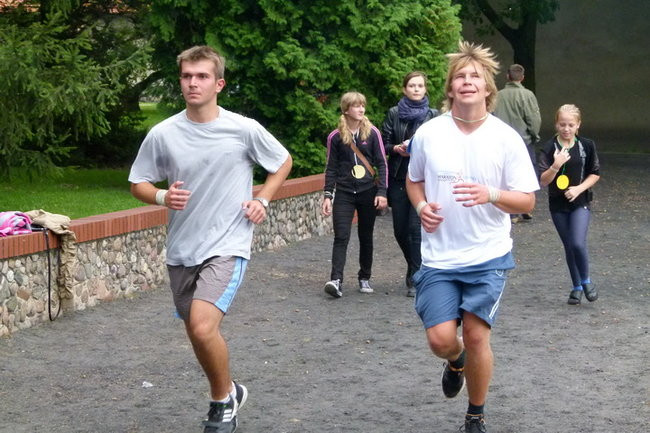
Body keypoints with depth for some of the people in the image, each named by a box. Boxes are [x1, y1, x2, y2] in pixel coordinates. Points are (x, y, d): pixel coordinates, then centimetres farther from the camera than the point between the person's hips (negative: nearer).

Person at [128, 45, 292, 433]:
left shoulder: (244, 129, -8)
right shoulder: (163, 135, -4)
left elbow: (283, 162, 10)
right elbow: (138, 184, 6)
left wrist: (262, 201, -2)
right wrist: (163, 196, -15)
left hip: (228, 245, -4)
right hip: (182, 250, 4)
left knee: (203, 326, -22)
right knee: (199, 332, 15)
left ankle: (223, 398, 3)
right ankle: (228, 394, 40)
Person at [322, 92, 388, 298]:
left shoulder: (372, 133, 2)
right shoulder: (335, 137, 2)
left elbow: (381, 163, 3)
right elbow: (331, 168, 7)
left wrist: (381, 192, -5)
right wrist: (327, 195, 0)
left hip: (368, 192, 1)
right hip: (344, 193, -1)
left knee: (366, 237, 8)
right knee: (341, 237, -12)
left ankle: (364, 279, 21)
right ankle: (336, 280, -21)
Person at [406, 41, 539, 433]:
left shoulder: (506, 138, -8)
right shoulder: (428, 133, -3)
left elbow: (527, 201, -4)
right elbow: (414, 180, 15)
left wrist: (491, 195, -24)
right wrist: (421, 206, -7)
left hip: (489, 257, -1)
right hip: (439, 258, 1)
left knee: (477, 336, -2)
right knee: (441, 339, -6)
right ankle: (457, 362, 34)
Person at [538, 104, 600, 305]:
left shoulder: (587, 145, -3)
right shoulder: (549, 148, -7)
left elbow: (595, 174, 7)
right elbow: (543, 181, -11)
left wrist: (579, 188, -9)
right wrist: (556, 166, -28)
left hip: (580, 202, -1)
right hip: (558, 205, 1)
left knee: (578, 243, -17)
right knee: (569, 246, 9)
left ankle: (586, 280, 7)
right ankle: (576, 287, 26)